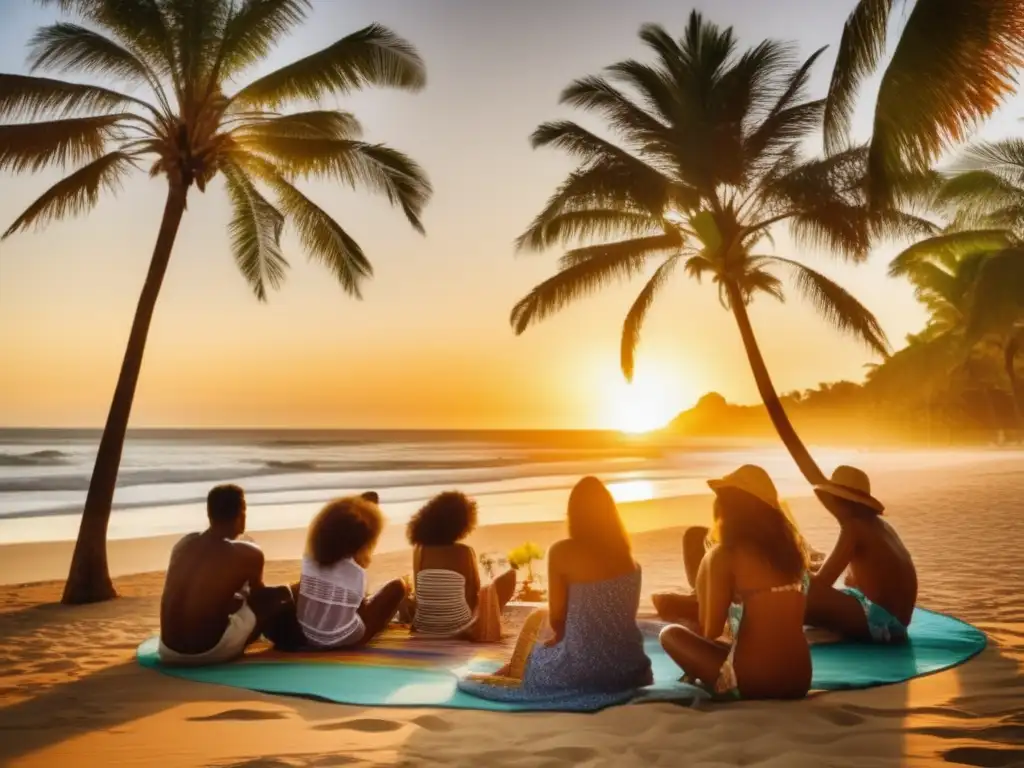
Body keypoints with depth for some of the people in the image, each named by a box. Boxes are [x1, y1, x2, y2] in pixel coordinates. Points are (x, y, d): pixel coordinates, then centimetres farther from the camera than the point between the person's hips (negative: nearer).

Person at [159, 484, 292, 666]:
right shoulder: (248, 554, -9)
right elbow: (258, 595, 13)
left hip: (169, 652, 6)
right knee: (281, 594, 12)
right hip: (210, 651, -6)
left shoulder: (184, 544, 5)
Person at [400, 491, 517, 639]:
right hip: (460, 629, -3)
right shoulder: (465, 552, -12)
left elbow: (418, 593, 4)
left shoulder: (419, 550, -4)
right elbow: (475, 592, 0)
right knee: (510, 575, 15)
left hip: (422, 627, 4)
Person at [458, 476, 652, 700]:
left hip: (582, 668, -5)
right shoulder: (626, 554, 0)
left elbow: (556, 619, -9)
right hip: (627, 667, 5)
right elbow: (626, 612, 9)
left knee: (537, 619, 26)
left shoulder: (562, 552, -15)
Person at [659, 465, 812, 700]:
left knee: (670, 634, 13)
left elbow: (711, 631, -4)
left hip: (753, 684, -6)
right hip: (800, 681, 7)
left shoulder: (724, 555, -10)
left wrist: (704, 573, 7)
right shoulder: (789, 547, 7)